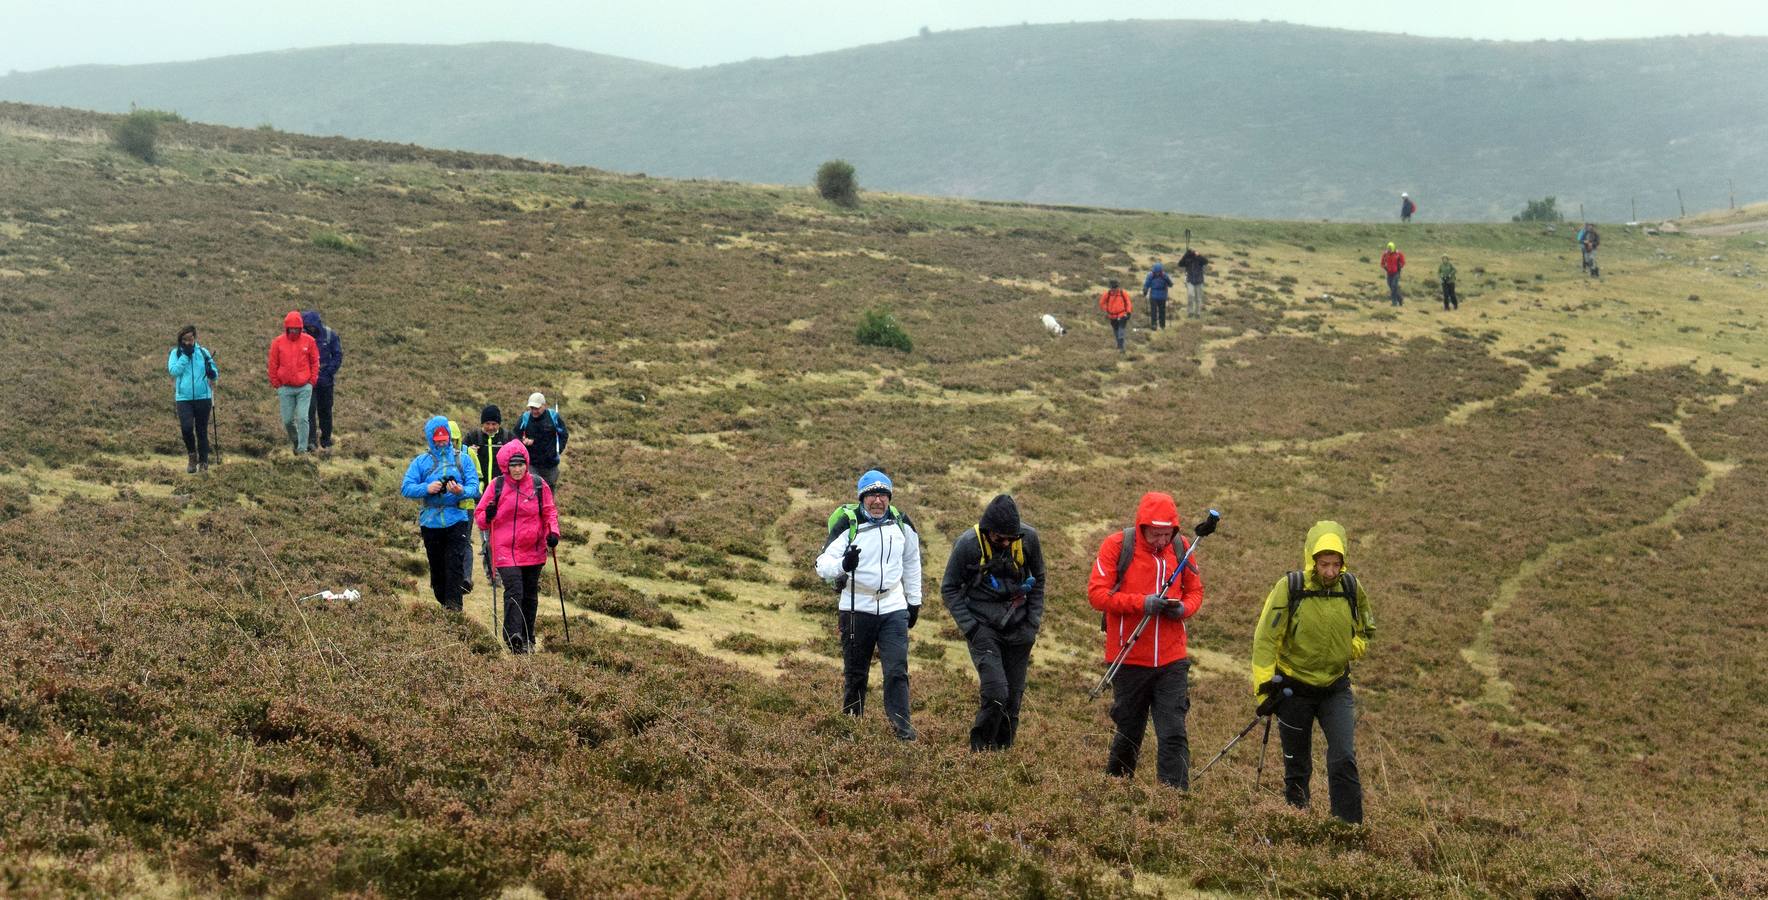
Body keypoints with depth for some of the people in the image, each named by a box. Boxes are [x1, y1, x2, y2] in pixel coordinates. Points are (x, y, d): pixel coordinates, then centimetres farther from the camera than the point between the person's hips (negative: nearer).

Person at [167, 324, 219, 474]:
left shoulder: (203, 352, 4)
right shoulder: (175, 353, 4)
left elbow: (215, 374, 5)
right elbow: (173, 371, -11)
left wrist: (212, 374, -18)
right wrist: (185, 355, -13)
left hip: (203, 397, 1)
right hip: (183, 398, -1)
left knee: (202, 431, 5)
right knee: (186, 427, -16)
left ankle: (203, 461, 15)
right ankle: (192, 454, 9)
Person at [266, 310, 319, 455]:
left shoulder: (308, 341, -2)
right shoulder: (278, 342, -1)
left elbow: (315, 362, 6)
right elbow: (273, 365, 6)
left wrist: (312, 381, 0)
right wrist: (276, 385, 6)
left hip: (304, 387, -1)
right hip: (285, 388, 1)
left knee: (302, 418, -8)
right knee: (287, 420, 5)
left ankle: (302, 449, -1)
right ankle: (294, 441, 31)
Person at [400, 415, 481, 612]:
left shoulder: (461, 459, 7)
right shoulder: (421, 461, 7)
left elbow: (474, 487, -1)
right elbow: (406, 488, -1)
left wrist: (462, 491, -24)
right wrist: (427, 488, -19)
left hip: (456, 520, -1)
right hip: (430, 521, 2)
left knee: (454, 564, -11)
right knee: (436, 565, 8)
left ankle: (453, 605, -14)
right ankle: (442, 602, 21)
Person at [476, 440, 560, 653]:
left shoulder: (539, 485, 2)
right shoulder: (496, 486, 0)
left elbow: (549, 511, 8)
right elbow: (480, 516, 5)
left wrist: (553, 532, -9)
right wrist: (487, 516, -18)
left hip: (533, 551, 3)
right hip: (505, 551, -3)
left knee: (530, 595, 12)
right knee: (514, 592, -18)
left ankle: (527, 640, 25)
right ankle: (513, 638, -25)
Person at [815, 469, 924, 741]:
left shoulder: (900, 523, 4)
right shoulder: (847, 524, -9)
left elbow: (911, 561, 20)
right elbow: (822, 564, -16)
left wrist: (914, 600, 21)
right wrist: (843, 565, -37)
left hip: (893, 607, 2)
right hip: (856, 608, -2)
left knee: (897, 670, -9)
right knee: (855, 673, 8)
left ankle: (902, 727, -7)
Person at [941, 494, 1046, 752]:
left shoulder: (1029, 537, -5)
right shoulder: (968, 544, -14)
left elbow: (1038, 579, 12)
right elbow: (949, 589, -2)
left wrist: (1033, 621, 5)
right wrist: (970, 628, -10)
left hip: (1019, 630, 4)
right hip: (984, 629, -3)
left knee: (1013, 698, 5)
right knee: (995, 694, -17)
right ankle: (980, 751, -1)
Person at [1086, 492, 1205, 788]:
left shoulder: (1180, 548, 3)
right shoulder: (1117, 545, -8)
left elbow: (1195, 591, 15)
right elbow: (1096, 593, -12)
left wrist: (1183, 608, -9)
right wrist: (1141, 603, -22)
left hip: (1172, 660, 2)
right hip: (1130, 660, -2)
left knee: (1174, 734, -6)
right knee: (1129, 731, 12)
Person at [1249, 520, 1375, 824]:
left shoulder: (1352, 588, -4)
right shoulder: (1289, 588, -15)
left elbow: (1365, 630, 15)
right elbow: (1265, 639, -12)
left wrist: (1351, 650, -4)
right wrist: (1265, 686, -15)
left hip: (1336, 688, 2)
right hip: (1294, 689, -2)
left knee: (1344, 759, -12)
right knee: (1297, 766, 8)